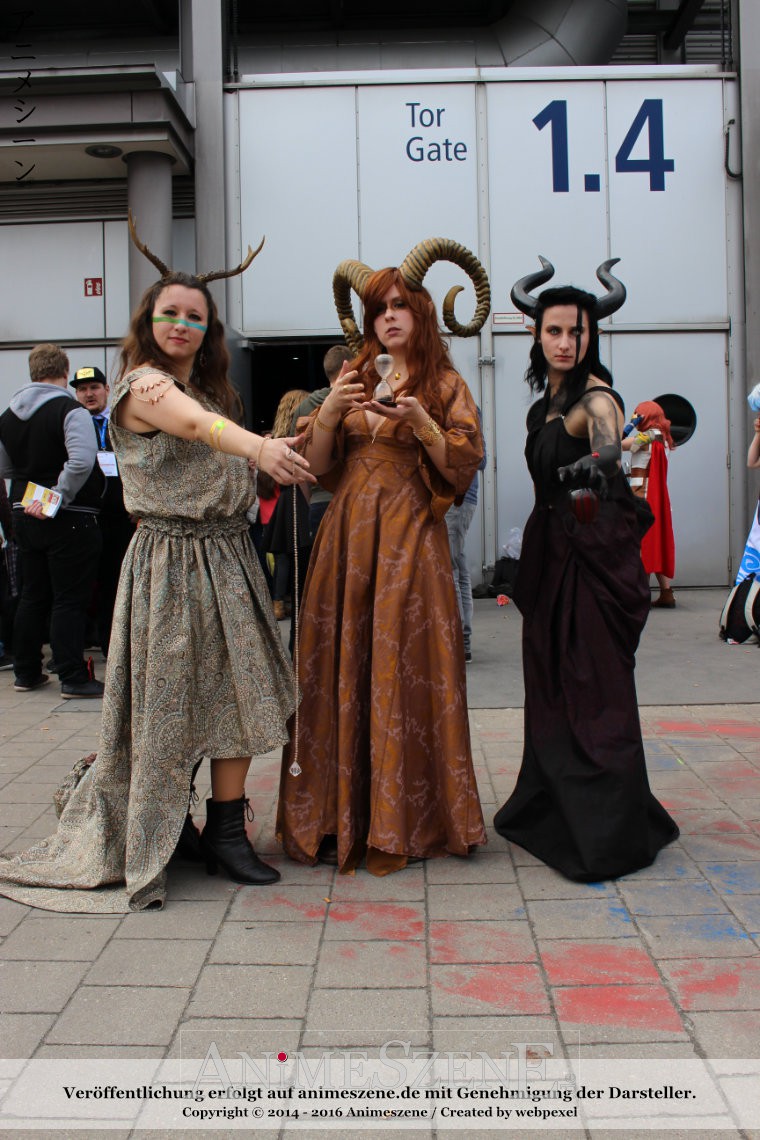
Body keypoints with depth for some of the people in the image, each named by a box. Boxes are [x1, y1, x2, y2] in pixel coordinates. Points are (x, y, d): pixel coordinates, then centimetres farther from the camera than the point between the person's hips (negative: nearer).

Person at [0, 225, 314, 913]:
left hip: (229, 558, 8)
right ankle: (142, 843, 18)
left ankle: (226, 831, 15)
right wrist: (258, 447, -52)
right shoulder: (142, 384, -11)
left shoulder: (211, 387, 17)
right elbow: (196, 424, -32)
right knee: (167, 698, 1)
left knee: (238, 693, 5)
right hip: (169, 559, -8)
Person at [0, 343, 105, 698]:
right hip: (68, 520, -7)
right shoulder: (70, 410, -14)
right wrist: (59, 497, -20)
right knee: (70, 599, -1)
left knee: (32, 596, 16)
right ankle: (73, 678, 1)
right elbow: (82, 461, -28)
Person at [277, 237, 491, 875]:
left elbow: (464, 469, -2)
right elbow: (316, 465, 10)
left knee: (404, 672, -4)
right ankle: (341, 816, 12)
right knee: (342, 670, 2)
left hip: (409, 539, -3)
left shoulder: (444, 384, 6)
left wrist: (422, 423, -15)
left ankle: (407, 819, 8)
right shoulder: (354, 379, 16)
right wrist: (329, 412, -6)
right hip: (347, 536, 3)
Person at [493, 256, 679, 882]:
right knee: (553, 684, 15)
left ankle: (607, 832, 7)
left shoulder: (595, 397, -17)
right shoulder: (547, 400, 11)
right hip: (552, 550, 9)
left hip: (594, 554, -9)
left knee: (595, 688, -4)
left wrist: (597, 462, -56)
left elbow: (607, 438, -40)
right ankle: (556, 812, 30)